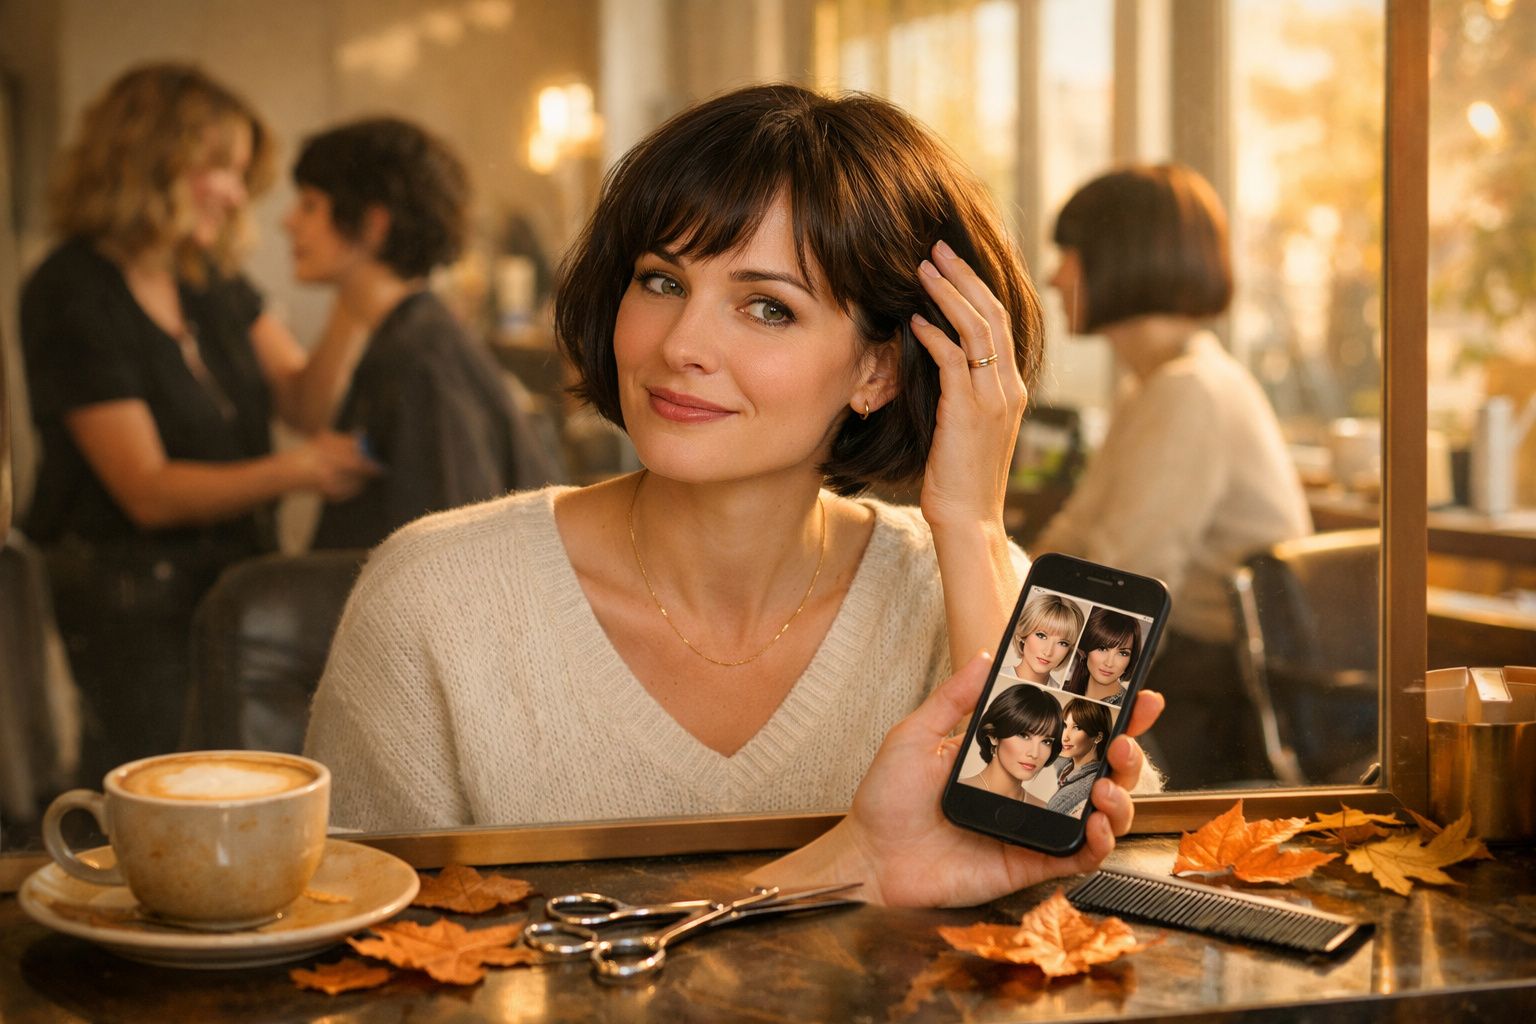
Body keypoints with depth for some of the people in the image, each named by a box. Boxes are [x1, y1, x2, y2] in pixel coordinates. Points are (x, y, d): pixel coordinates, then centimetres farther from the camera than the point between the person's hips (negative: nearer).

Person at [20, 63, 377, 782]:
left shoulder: (211, 276, 9)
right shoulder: (71, 295, -13)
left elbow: (306, 402, 5)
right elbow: (149, 491, -17)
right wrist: (293, 471, -27)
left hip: (236, 571, 7)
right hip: (134, 601, -6)